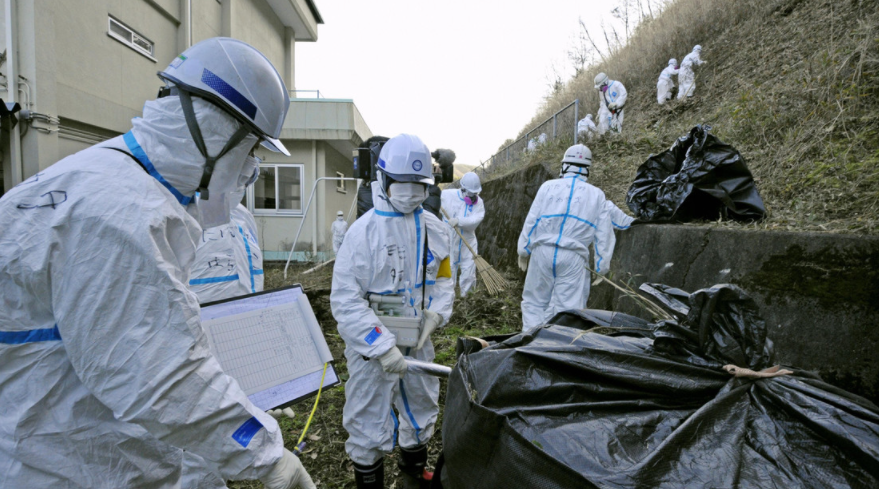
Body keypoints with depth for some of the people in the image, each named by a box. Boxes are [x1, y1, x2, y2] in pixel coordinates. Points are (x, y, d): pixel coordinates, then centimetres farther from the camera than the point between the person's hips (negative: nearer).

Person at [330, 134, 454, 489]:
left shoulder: (435, 229, -2)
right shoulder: (364, 230, -18)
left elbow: (443, 279, 9)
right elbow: (345, 299, -20)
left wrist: (435, 313, -9)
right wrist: (382, 345, -24)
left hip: (417, 340, 6)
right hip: (371, 344, -5)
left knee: (421, 415, 24)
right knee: (370, 429, 10)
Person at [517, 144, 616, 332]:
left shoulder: (548, 186, 5)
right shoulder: (596, 195, 9)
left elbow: (531, 221, 4)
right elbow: (604, 234, 8)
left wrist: (523, 251, 12)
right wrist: (602, 266, 14)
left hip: (543, 252, 0)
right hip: (573, 258, 0)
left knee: (534, 302, 10)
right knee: (568, 307, 4)